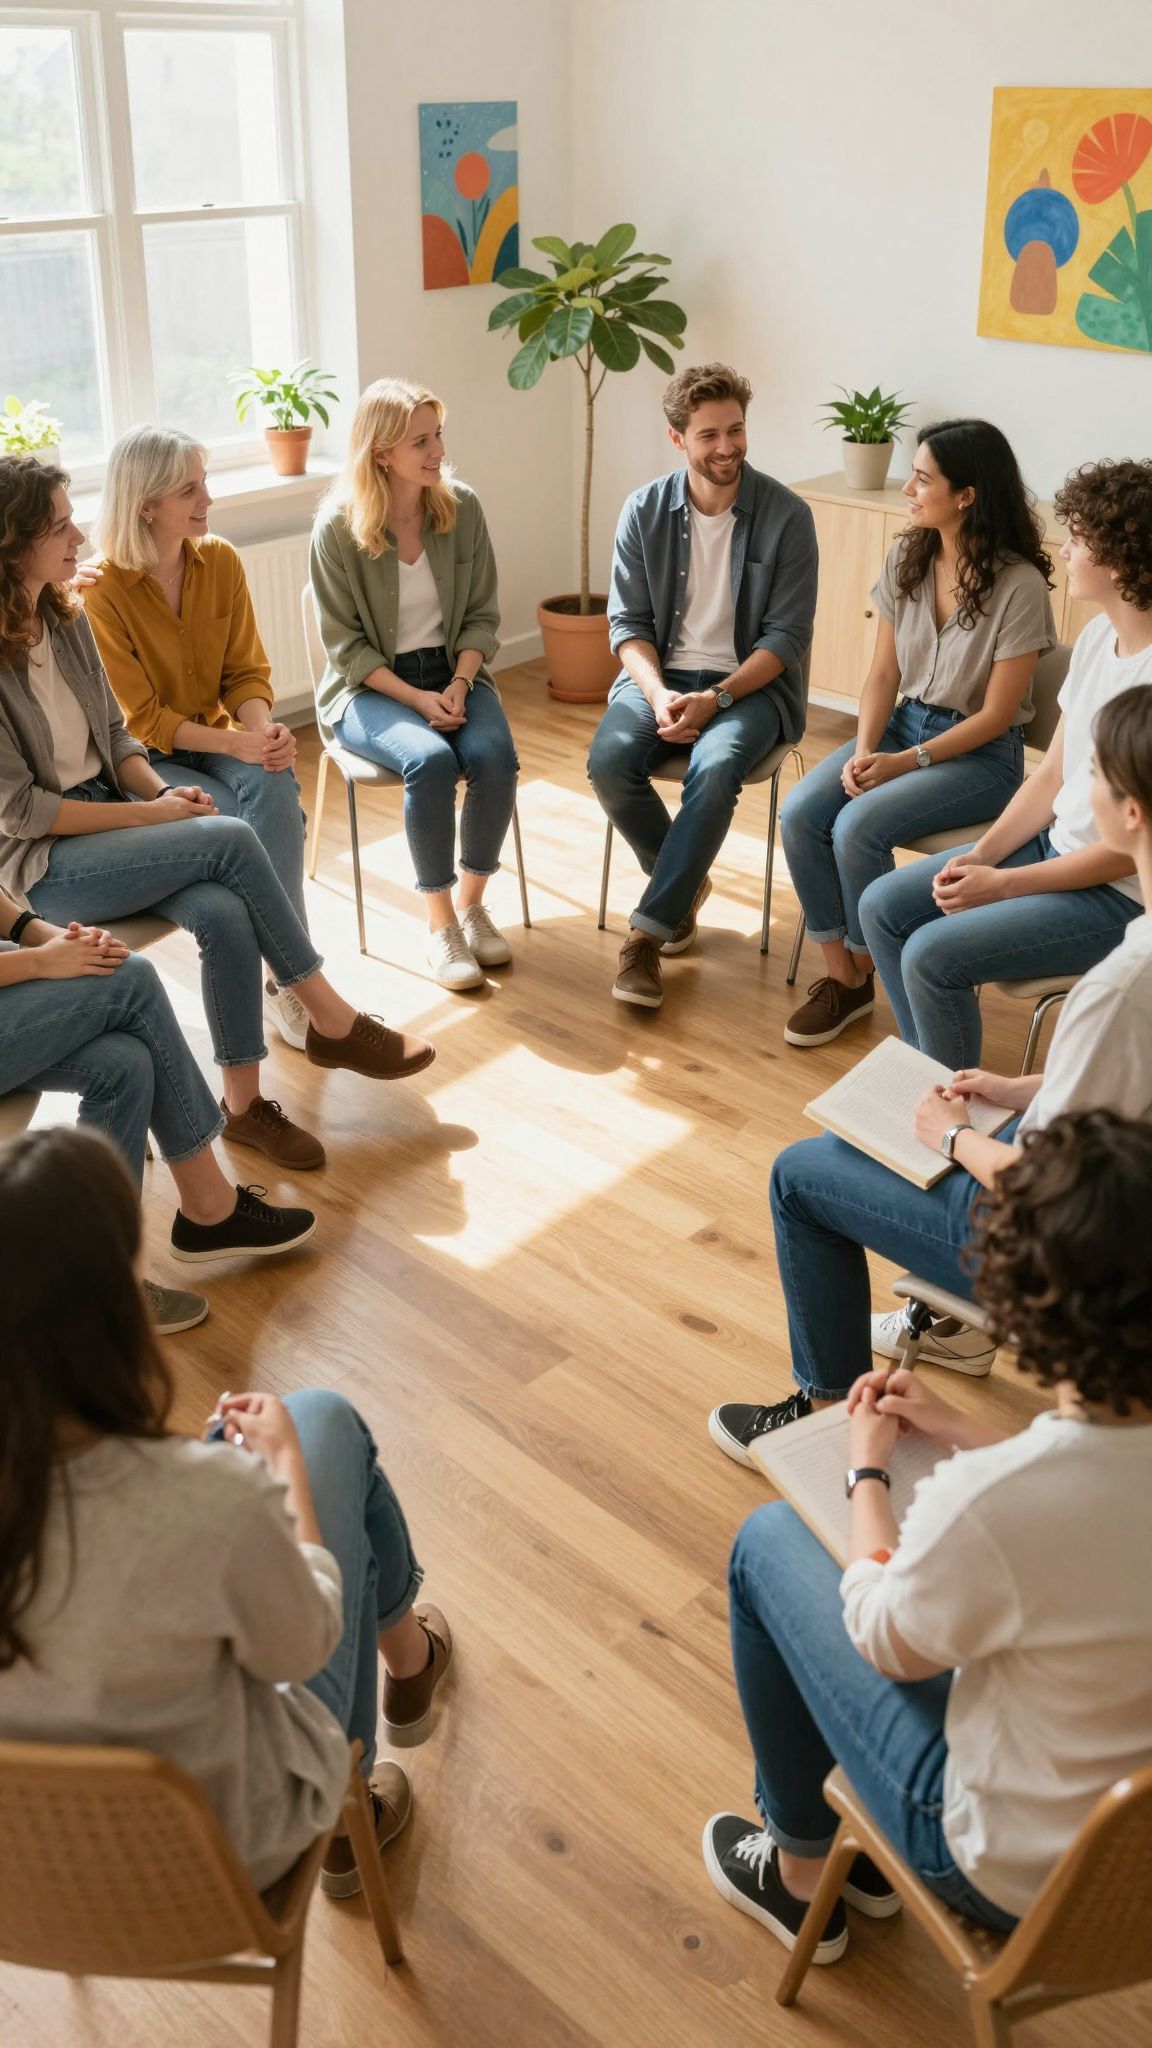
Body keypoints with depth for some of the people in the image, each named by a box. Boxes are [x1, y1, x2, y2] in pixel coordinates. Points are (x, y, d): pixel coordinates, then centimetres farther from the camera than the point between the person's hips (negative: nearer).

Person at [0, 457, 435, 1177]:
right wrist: (150, 815, -17)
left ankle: (245, 1103, -12)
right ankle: (335, 1023, -12)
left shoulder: (66, 617, 5)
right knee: (232, 839, -25)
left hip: (108, 811, 6)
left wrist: (160, 792, -7)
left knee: (224, 915, -24)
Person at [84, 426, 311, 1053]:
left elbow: (246, 670, 2)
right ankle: (286, 979, -17)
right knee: (237, 826, -30)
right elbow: (139, 718, -15)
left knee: (275, 788, -29)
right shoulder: (101, 588, -16)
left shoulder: (221, 561, -1)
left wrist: (263, 729, -20)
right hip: (142, 757, -4)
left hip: (215, 737, 4)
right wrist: (234, 743, -26)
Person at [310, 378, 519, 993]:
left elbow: (482, 617, 3)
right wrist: (416, 699, -19)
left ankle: (471, 903, -6)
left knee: (495, 757, -27)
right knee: (430, 761, -33)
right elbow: (346, 643, -8)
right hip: (371, 688, -3)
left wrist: (459, 684, -14)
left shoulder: (462, 508, -1)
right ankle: (439, 924, -17)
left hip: (454, 672, 3)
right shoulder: (337, 527, -11)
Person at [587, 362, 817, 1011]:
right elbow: (627, 621, 2)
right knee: (609, 761, -27)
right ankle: (687, 883, 1)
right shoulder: (645, 511, 2)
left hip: (750, 683, -3)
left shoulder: (786, 515, -6)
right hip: (660, 673, 3)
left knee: (713, 770, -35)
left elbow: (787, 637, -7)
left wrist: (714, 698, -20)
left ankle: (648, 933, -23)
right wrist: (658, 694, -17)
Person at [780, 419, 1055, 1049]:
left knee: (857, 826, -28)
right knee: (799, 813, -18)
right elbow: (884, 673, 4)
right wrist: (864, 750, -13)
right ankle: (839, 975, -5)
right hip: (905, 722, 6)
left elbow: (996, 715, -14)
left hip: (983, 753, -6)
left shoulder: (1018, 584, -17)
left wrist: (907, 763, -20)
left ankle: (868, 974, -3)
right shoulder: (906, 559, 1)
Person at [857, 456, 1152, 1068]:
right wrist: (981, 855, -4)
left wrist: (1002, 885, -18)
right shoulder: (1098, 637, 3)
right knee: (882, 906, 3)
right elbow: (1052, 774, 8)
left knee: (932, 953, -20)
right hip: (1054, 844, 9)